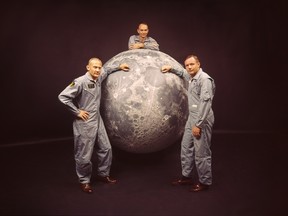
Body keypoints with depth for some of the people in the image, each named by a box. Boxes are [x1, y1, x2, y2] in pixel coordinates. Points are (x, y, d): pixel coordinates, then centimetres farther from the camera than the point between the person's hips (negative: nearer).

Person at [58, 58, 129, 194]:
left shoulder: (99, 78, 4)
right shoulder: (80, 82, -20)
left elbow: (106, 71, 29)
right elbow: (63, 96, -22)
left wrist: (118, 67, 25)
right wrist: (77, 112, -18)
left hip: (98, 121, 8)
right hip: (84, 124, -8)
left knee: (106, 148, 14)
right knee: (84, 155, 2)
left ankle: (103, 174, 34)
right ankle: (84, 181, 22)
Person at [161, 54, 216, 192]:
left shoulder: (204, 79, -17)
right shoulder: (192, 77, 11)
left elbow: (205, 103, -24)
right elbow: (183, 73, 38)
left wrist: (198, 124, -25)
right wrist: (171, 69, 23)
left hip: (202, 121, -9)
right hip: (192, 118, 9)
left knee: (201, 152, -1)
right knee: (186, 148, 16)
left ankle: (205, 182, 14)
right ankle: (186, 176, 29)